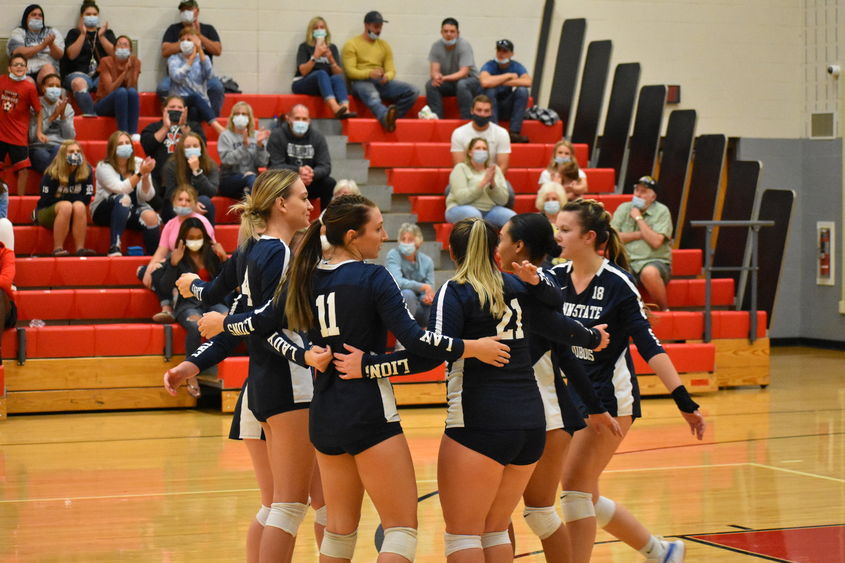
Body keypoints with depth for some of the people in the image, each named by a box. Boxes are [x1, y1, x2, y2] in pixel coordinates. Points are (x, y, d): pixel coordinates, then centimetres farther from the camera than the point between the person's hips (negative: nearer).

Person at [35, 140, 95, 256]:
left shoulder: (86, 172, -5)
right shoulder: (51, 174, -12)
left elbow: (86, 198, -9)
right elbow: (46, 199, -15)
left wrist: (62, 198, -13)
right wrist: (66, 199, -11)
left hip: (73, 216, 3)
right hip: (46, 213, -3)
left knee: (79, 206, -31)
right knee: (66, 206, -34)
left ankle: (80, 248, -35)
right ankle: (58, 248, -35)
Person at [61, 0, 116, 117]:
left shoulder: (107, 33, 24)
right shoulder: (74, 33, 20)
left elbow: (114, 54, 8)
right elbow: (71, 55, 3)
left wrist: (101, 36, -1)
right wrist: (83, 34, -1)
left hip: (102, 73, 1)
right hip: (79, 73, -1)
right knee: (79, 83, -40)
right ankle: (91, 116, -48)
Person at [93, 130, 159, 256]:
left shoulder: (139, 163, 2)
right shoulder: (104, 166, -7)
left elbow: (147, 196, -6)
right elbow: (121, 189, -24)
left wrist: (146, 176, -23)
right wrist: (140, 174, -29)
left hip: (133, 210, 3)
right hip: (105, 212, -3)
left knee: (151, 217, -31)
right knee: (124, 199, -35)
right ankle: (114, 248, -40)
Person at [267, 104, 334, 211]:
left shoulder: (317, 137, 2)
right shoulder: (277, 135, -6)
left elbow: (325, 166, -6)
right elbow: (275, 166, -14)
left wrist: (313, 174, -30)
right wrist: (298, 171, -31)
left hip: (309, 184, 3)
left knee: (330, 183, -21)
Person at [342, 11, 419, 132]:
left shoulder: (384, 45, 20)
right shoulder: (352, 44, 5)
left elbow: (391, 70, 13)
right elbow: (350, 71, -6)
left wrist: (387, 76, -14)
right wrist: (369, 73, -25)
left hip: (381, 82, 6)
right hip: (361, 82, -6)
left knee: (413, 91, -18)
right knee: (372, 95, -44)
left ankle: (390, 118, -33)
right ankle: (387, 117, -75)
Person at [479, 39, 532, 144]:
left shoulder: (516, 67, -4)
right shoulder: (489, 66, -10)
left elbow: (528, 82, -25)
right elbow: (485, 82, -34)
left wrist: (501, 82, -25)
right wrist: (508, 76, -23)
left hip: (508, 108, 2)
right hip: (490, 108, -2)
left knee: (522, 90, -22)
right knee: (490, 90, -30)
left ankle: (514, 133, -24)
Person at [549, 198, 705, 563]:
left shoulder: (616, 282, -13)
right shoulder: (555, 277, 2)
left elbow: (648, 344, -12)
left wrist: (683, 400, -17)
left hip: (609, 398, -7)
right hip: (572, 396, 7)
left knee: (576, 488, -11)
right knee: (584, 497, 10)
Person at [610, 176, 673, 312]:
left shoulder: (662, 211, 1)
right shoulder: (624, 208, 12)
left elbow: (655, 242, -13)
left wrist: (638, 218, -6)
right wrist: (638, 234, -6)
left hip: (655, 261, -2)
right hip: (627, 262, 3)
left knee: (649, 272, -39)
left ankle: (664, 310, -16)